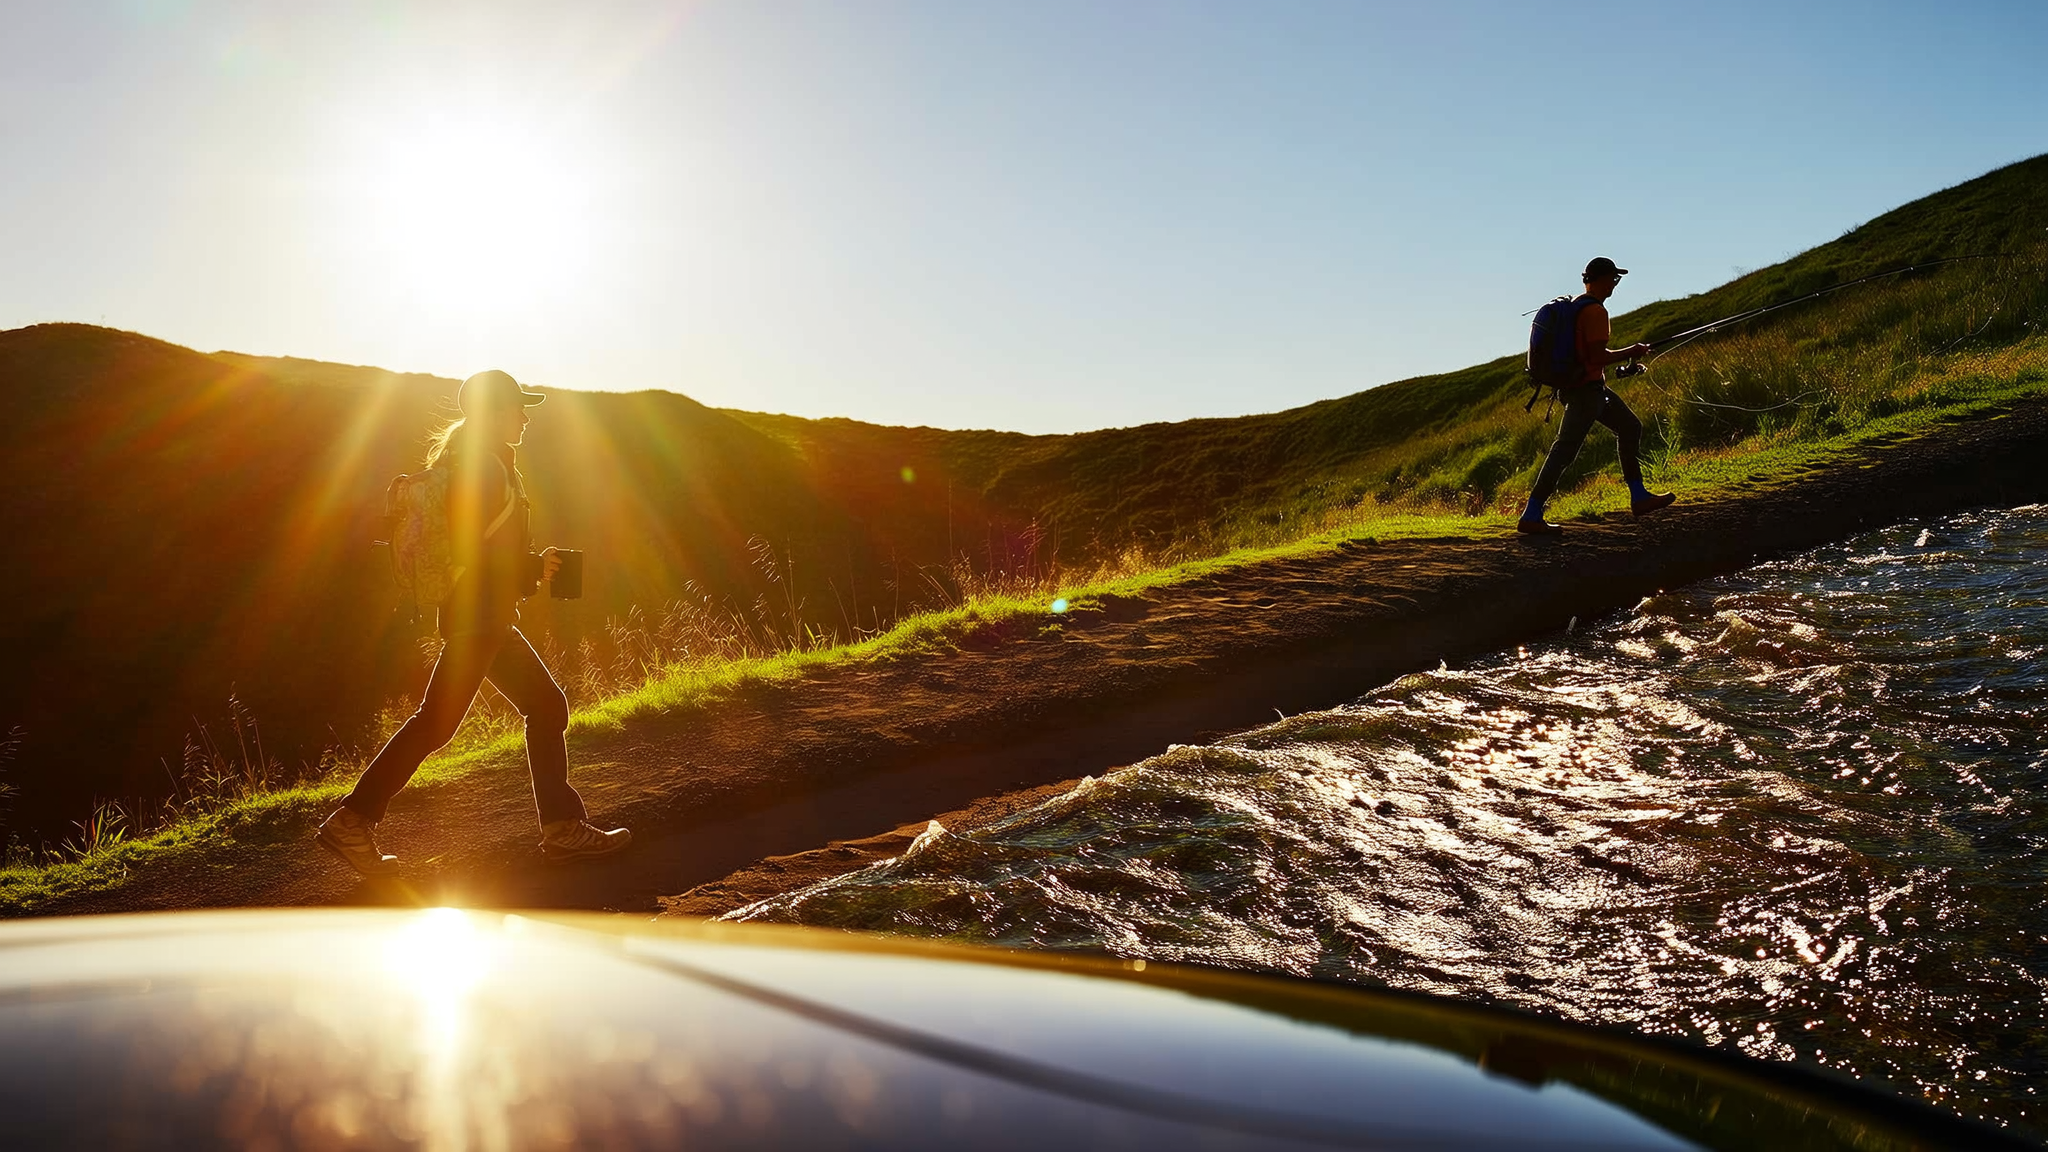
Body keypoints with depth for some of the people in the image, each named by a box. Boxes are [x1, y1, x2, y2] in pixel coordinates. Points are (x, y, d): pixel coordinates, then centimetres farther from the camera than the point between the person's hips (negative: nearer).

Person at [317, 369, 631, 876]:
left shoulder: (489, 464, 19)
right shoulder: (481, 467, -12)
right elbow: (465, 550, -20)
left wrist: (532, 566, 14)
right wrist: (531, 569, -11)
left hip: (489, 616, 11)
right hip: (475, 614, -11)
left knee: (547, 706, 10)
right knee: (437, 721, -10)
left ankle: (564, 828, 12)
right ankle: (352, 822, -7)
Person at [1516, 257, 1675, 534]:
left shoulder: (1576, 305, 14)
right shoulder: (1595, 310, -16)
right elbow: (1599, 356, -22)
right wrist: (1632, 352, -9)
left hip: (1588, 387, 11)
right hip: (1587, 388, -11)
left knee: (1629, 427, 19)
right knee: (1565, 450, -11)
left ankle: (1639, 497, 22)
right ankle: (1530, 517, -13)